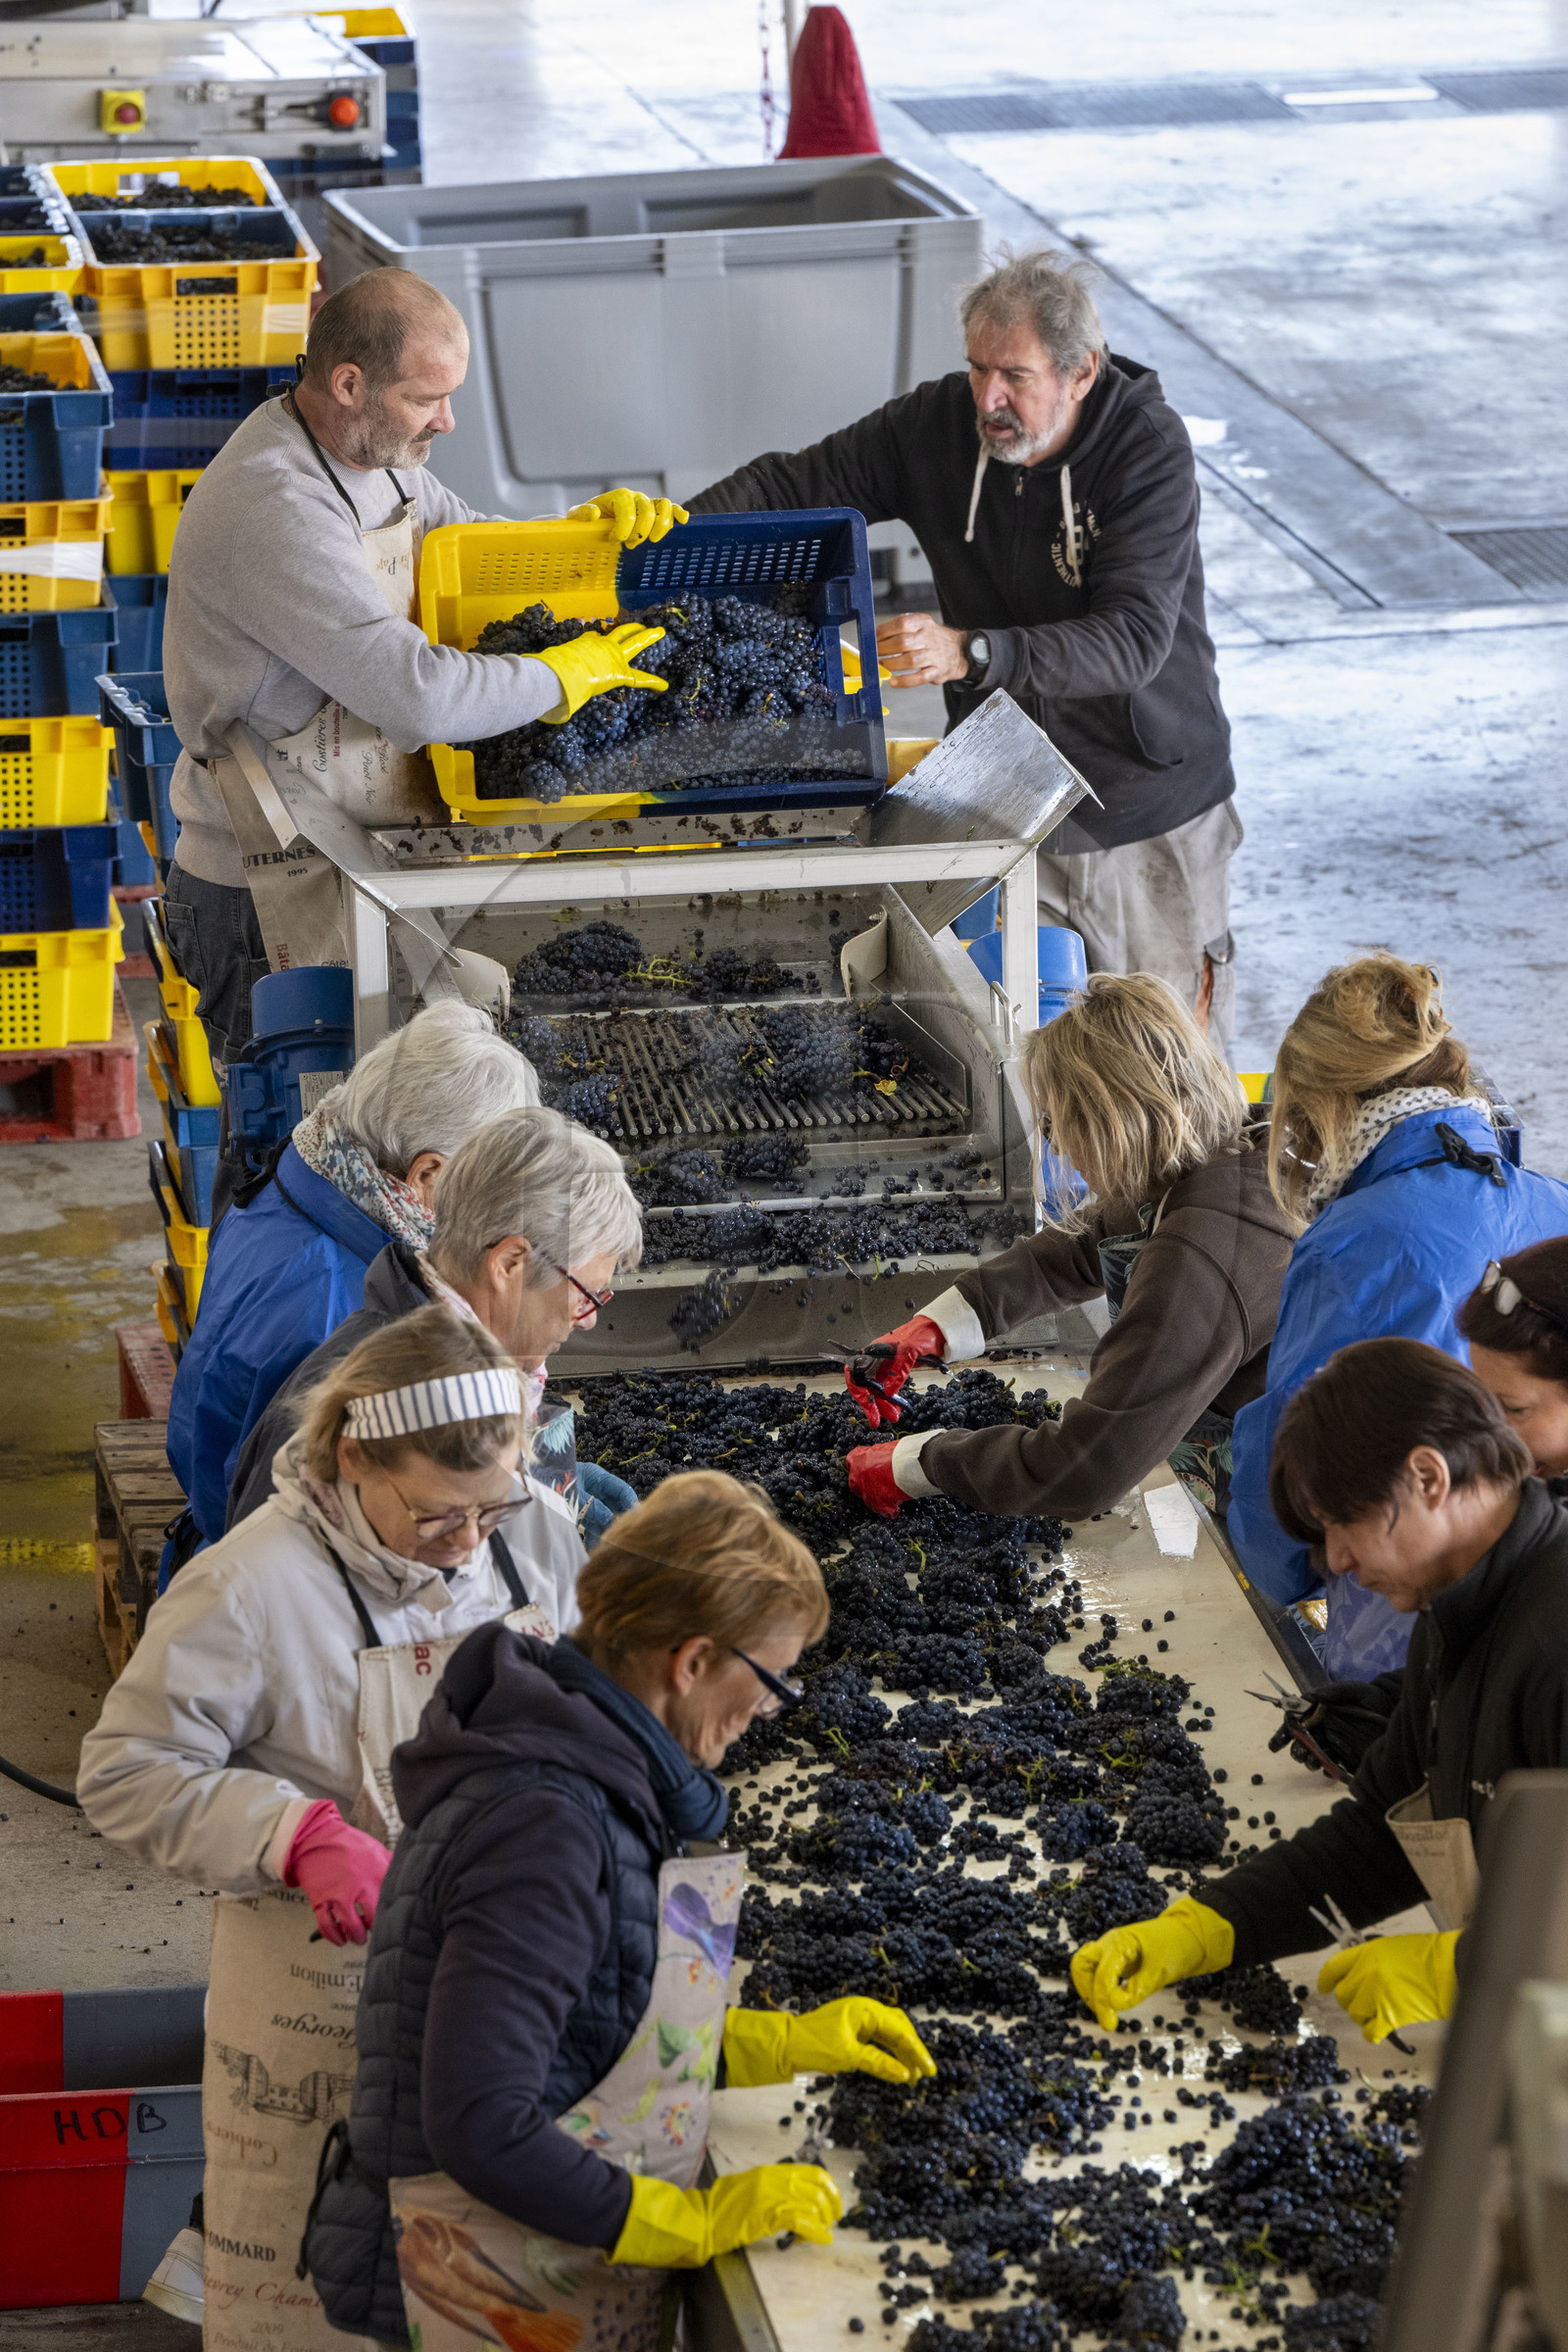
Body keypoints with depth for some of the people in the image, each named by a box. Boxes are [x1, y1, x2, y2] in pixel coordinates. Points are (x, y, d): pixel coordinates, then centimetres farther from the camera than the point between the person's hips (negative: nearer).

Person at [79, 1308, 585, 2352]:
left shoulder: (537, 1527, -7)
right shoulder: (251, 1589, -23)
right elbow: (128, 1775, -17)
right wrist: (302, 1839, -29)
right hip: (325, 1976, -4)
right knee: (299, 2262, 9)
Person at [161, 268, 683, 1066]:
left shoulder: (373, 452, 7)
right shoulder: (274, 512, -25)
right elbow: (416, 693, -30)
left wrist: (587, 525, 5)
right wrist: (563, 677, -15)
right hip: (273, 903, -9)